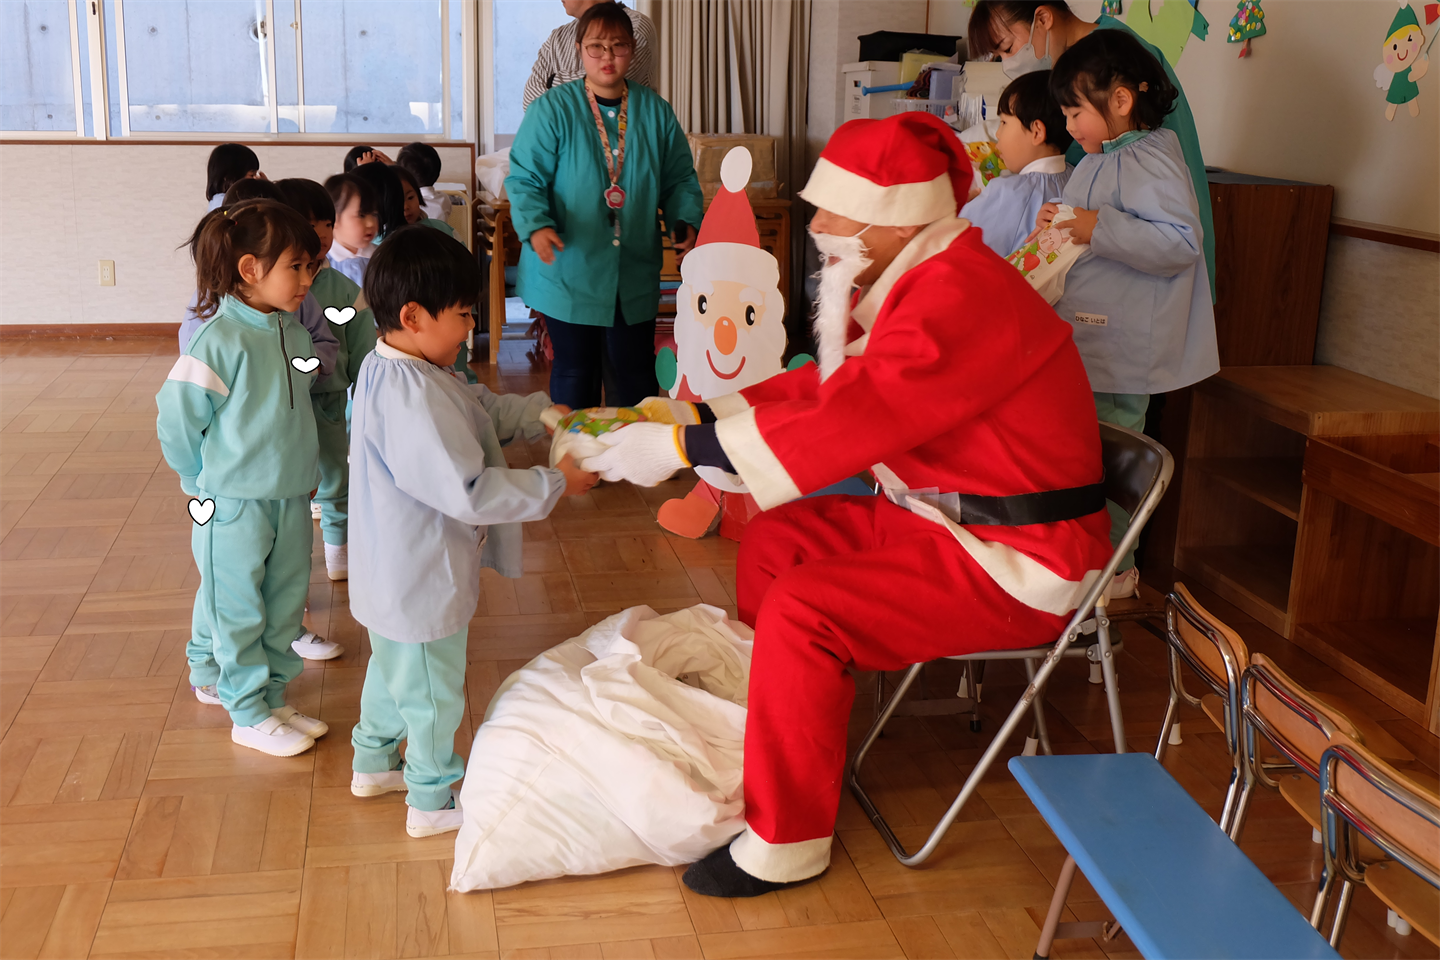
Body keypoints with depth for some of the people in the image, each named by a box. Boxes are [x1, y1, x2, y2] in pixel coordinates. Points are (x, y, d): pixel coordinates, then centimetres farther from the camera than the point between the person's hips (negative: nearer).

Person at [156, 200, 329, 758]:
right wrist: (208, 481, -3)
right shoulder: (219, 340, -19)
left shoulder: (295, 332, 2)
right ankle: (249, 715, 22)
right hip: (234, 504, -7)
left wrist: (301, 471, 12)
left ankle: (272, 697, 33)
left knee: (285, 607, 17)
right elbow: (176, 420, -14)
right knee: (239, 612, 8)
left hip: (291, 497, 7)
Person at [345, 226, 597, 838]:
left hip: (393, 574, 10)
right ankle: (432, 800, 30)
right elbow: (469, 492, -33)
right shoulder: (412, 399, -33)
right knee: (433, 691, 11)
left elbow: (481, 409, 13)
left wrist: (540, 413, 3)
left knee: (392, 665, 30)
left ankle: (374, 762, 50)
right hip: (422, 583, -10)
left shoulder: (385, 369, 1)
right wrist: (555, 484, -25)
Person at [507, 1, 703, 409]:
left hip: (634, 279, 3)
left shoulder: (655, 112, 6)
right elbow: (524, 179, -7)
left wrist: (687, 222, -6)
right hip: (569, 276, -3)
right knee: (574, 375, 7)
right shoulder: (553, 109, -6)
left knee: (635, 377, 7)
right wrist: (535, 227, -24)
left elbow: (680, 179, 12)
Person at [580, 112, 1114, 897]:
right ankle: (756, 736, 20)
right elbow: (826, 388, 11)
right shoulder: (914, 281, 8)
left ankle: (786, 845, -7)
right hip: (941, 518, 10)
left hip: (1019, 564, -10)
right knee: (774, 537, 10)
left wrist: (683, 446, -25)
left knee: (801, 610, -21)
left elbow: (847, 420, -30)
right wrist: (697, 412, 3)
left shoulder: (961, 295, -25)